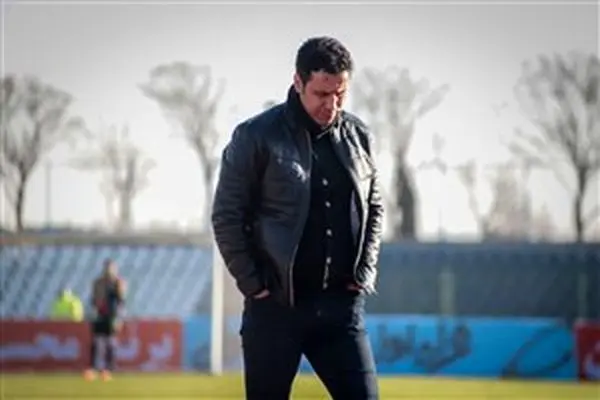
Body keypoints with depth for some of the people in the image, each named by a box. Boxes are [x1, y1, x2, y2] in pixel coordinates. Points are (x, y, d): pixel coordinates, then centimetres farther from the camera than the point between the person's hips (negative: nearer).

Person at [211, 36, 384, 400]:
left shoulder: (358, 136, 6)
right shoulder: (256, 137, -7)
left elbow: (375, 207, 18)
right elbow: (227, 216, -4)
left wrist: (365, 271, 6)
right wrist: (252, 284, -7)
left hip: (342, 305, 3)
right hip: (276, 306, -3)